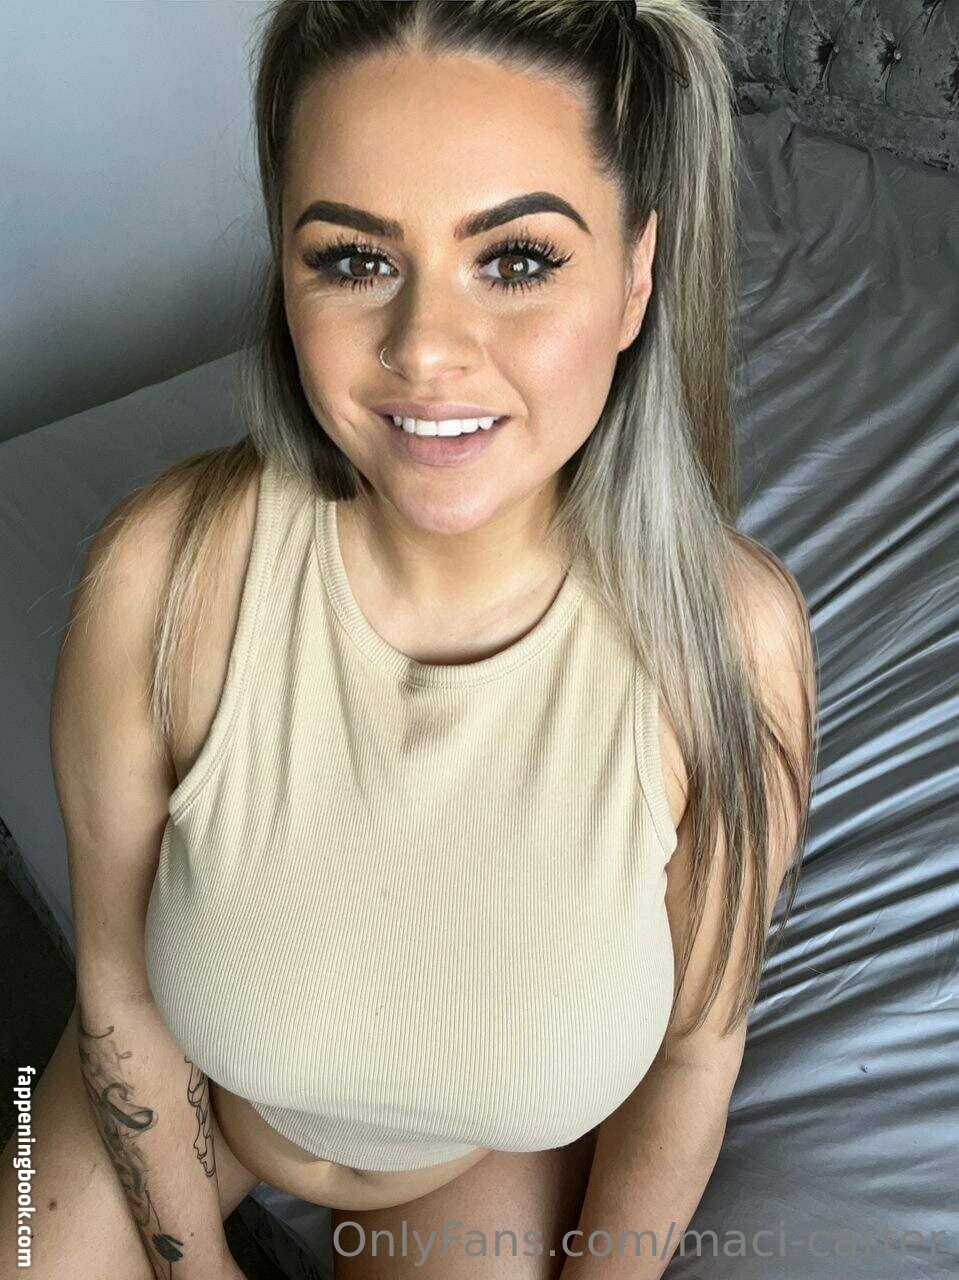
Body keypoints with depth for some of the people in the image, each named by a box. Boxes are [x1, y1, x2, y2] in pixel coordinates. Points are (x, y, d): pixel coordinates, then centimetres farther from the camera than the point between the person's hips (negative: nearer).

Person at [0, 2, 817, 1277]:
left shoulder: (732, 633, -31)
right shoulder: (163, 572, -30)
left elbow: (692, 1048, -14)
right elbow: (119, 984, -13)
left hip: (501, 1144, 0)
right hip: (202, 1090, 1)